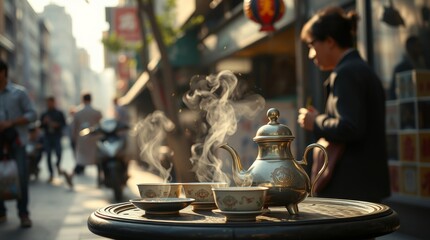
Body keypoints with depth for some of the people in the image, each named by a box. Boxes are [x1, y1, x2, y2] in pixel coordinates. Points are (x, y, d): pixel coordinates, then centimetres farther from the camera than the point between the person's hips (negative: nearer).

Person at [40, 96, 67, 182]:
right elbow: (40, 126, 14)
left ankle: (58, 165, 9)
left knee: (58, 152, -22)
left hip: (57, 136, -2)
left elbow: (64, 124, 6)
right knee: (48, 156, -4)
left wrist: (56, 124, -12)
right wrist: (44, 122, -6)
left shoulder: (59, 114, 10)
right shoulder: (44, 115, 15)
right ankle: (51, 174, 5)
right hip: (47, 137, 2)